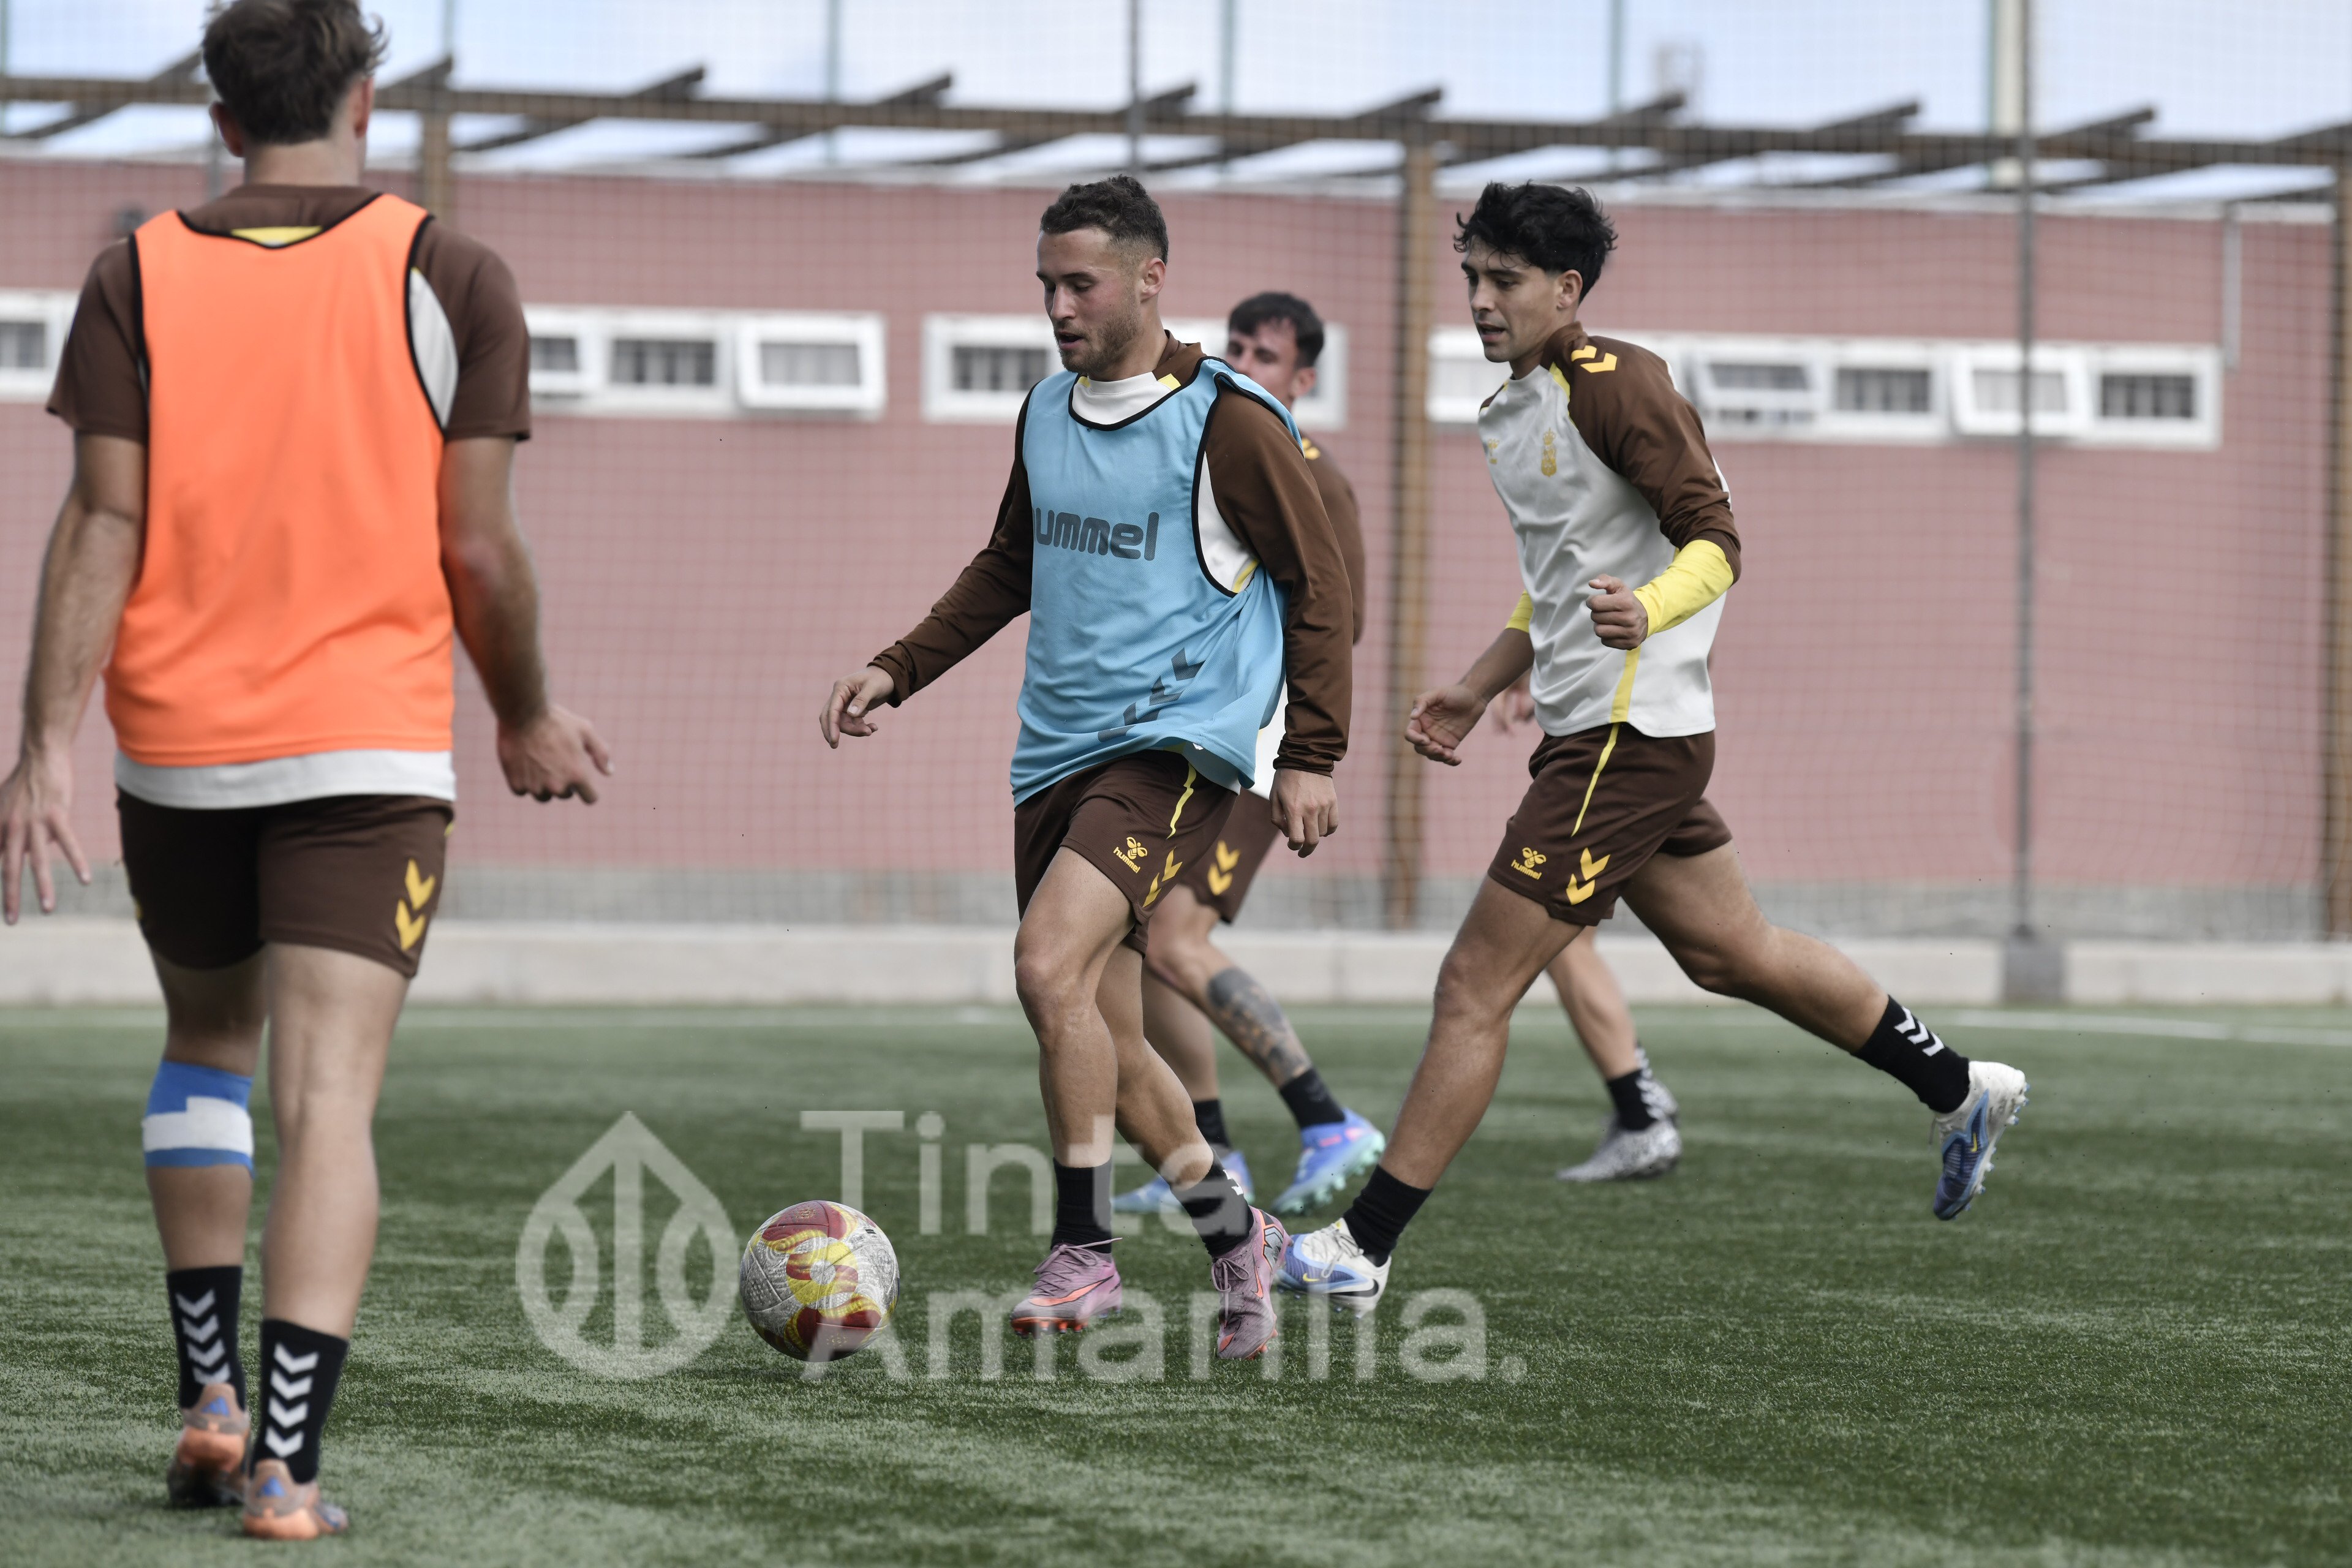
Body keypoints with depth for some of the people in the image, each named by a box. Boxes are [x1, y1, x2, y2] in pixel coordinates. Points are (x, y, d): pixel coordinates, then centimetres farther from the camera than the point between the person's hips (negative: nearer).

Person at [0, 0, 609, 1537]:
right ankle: (289, 1463, -16)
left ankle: (211, 1397, 18)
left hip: (178, 740, 2)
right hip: (369, 746, -2)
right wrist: (530, 719, 13)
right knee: (329, 1095, -6)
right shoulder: (448, 277, -2)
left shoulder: (138, 278, 2)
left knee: (205, 1046, 23)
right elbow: (480, 547, -3)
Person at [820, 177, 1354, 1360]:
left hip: (1176, 745, -7)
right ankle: (1236, 1238, 27)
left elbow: (1320, 586, -4)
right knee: (1101, 1037, 8)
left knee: (1050, 966, -24)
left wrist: (1312, 756, -9)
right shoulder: (1043, 416, 12)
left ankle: (1083, 1254, -15)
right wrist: (896, 672, 17)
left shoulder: (1227, 422, -9)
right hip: (1057, 758, 7)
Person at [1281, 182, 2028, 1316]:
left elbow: (1714, 540, -18)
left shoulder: (1613, 383, -14)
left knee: (1475, 987, -10)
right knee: (1731, 952, 20)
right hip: (1589, 729, 10)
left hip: (1630, 739, -10)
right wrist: (1480, 689, 22)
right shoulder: (1512, 411, 15)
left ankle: (1361, 1250, -8)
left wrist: (1648, 612, -37)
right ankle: (1958, 1089, 34)